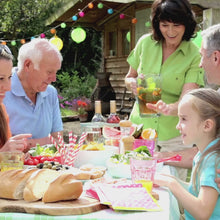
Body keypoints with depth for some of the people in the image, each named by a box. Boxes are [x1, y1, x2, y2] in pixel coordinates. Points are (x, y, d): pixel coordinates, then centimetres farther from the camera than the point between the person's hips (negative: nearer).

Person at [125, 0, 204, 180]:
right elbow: (129, 77, 10)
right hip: (141, 127, 3)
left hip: (174, 135, -2)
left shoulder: (195, 56, -11)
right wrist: (133, 83, -13)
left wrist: (169, 109, -41)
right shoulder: (145, 43, -2)